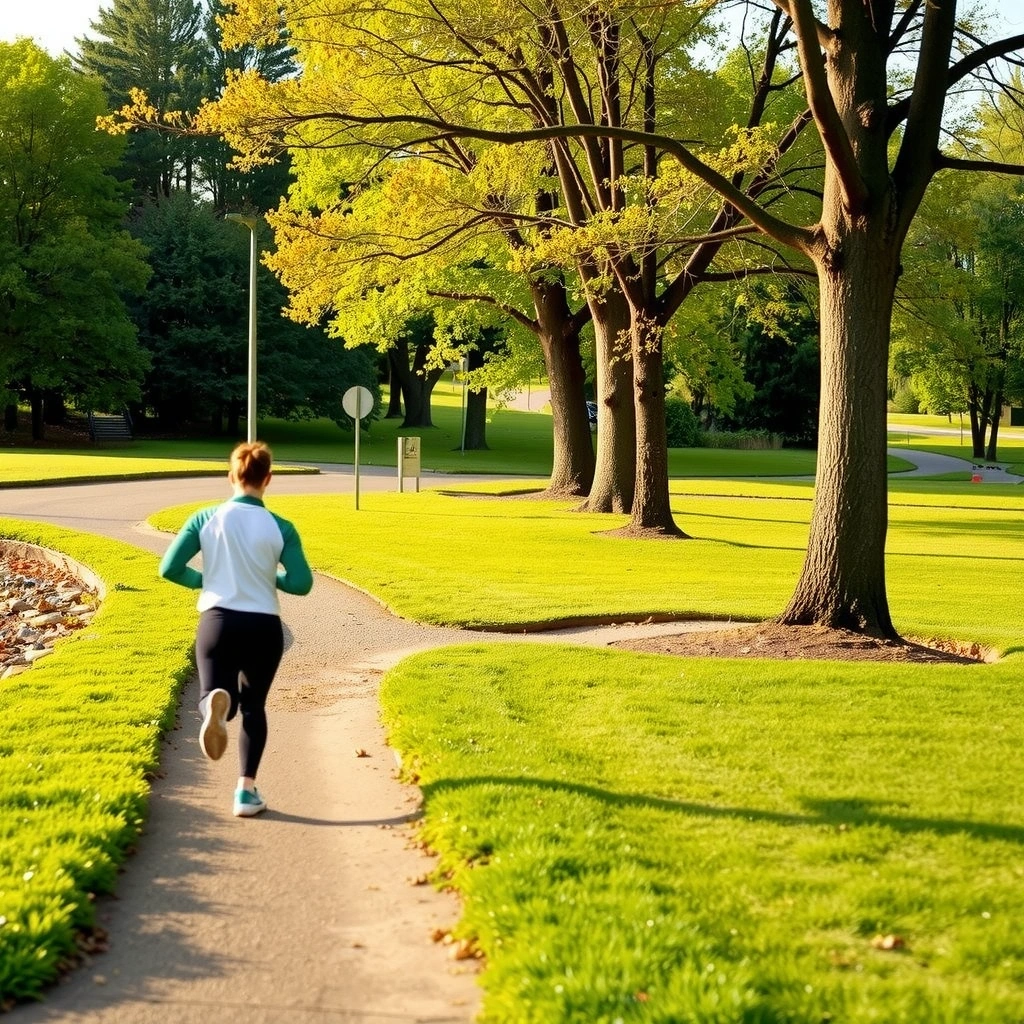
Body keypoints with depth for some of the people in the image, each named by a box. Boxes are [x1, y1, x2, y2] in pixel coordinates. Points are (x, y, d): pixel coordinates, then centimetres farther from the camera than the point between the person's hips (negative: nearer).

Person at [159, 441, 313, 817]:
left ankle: (215, 703, -31)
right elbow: (301, 583, -8)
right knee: (253, 707, 17)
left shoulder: (206, 518, -2)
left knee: (215, 695, 8)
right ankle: (246, 790, 10)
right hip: (264, 628, 0)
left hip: (217, 622, 0)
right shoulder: (280, 528, -4)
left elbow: (169, 568, -3)